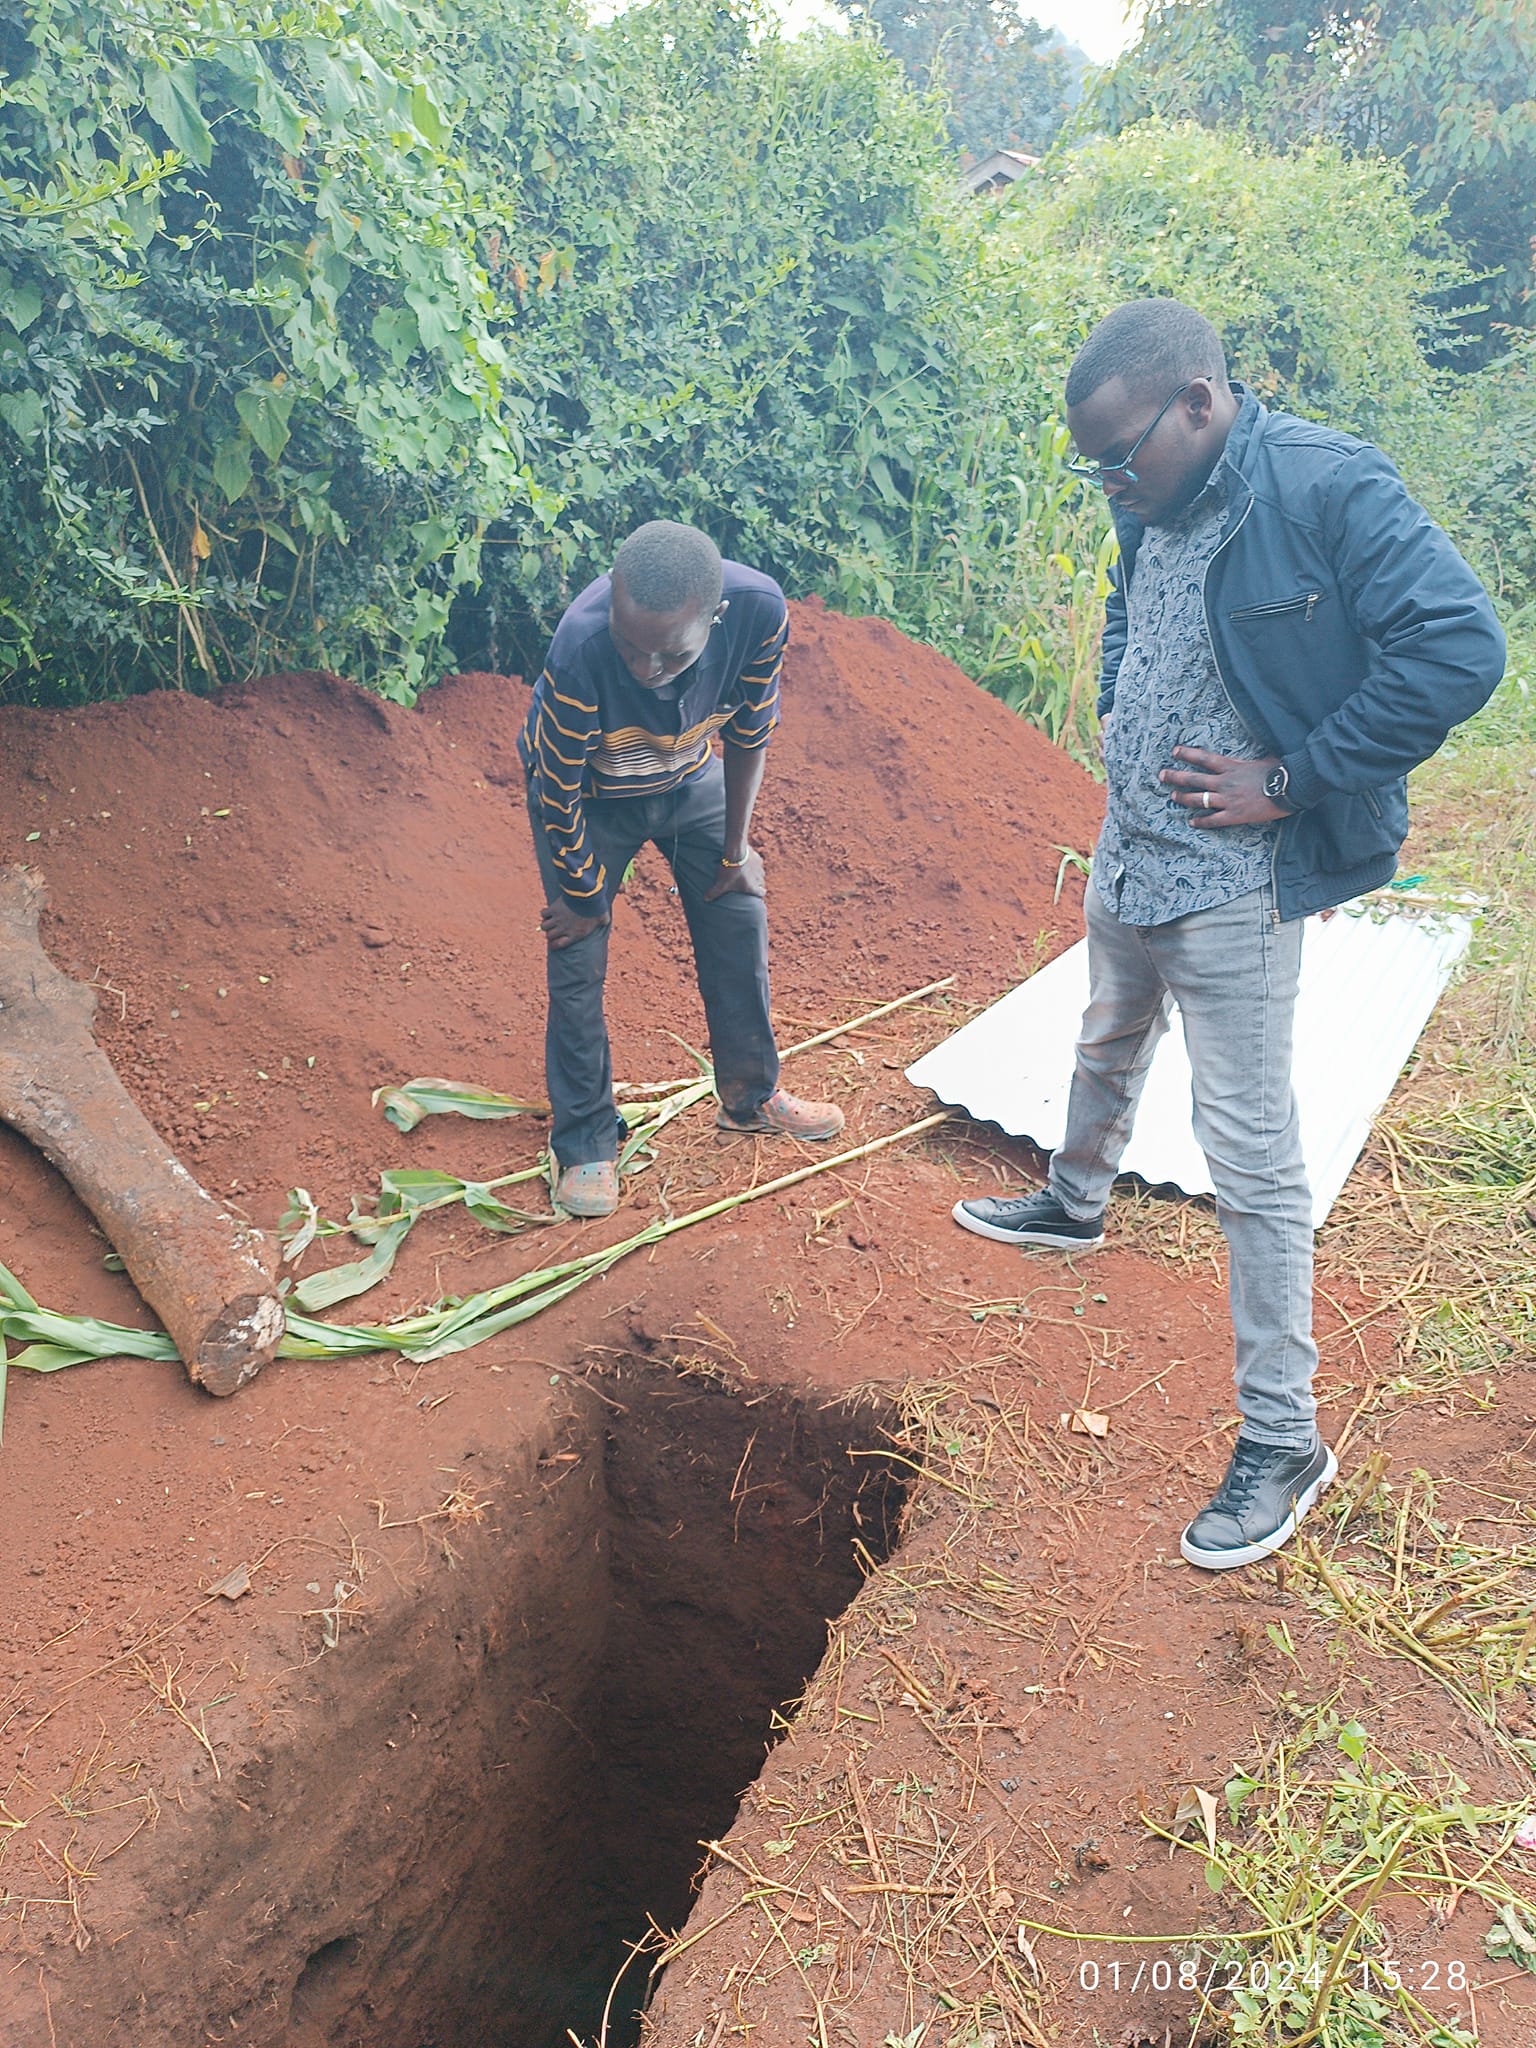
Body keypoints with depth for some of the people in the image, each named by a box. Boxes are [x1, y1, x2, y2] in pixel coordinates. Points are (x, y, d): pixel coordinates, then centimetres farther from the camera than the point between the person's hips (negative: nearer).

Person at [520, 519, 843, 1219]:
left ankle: (751, 1096, 28)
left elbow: (750, 733, -14)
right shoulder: (580, 650, -43)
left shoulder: (759, 611, -34)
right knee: (577, 959, -5)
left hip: (692, 779, 3)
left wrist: (735, 848, -4)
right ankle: (584, 1143, 11)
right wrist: (585, 894, -13)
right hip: (588, 793, -3)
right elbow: (560, 794, -27)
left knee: (740, 922, 7)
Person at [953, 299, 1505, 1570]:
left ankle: (1285, 1439, 10)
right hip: (1125, 858, 8)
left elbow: (1461, 647, -24)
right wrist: (1119, 719, 8)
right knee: (1108, 1050, 29)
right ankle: (1075, 1206, 58)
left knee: (1252, 1155, -3)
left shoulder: (1329, 486, -19)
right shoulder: (1151, 511, 4)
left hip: (1232, 888, -8)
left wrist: (1291, 779, -22)